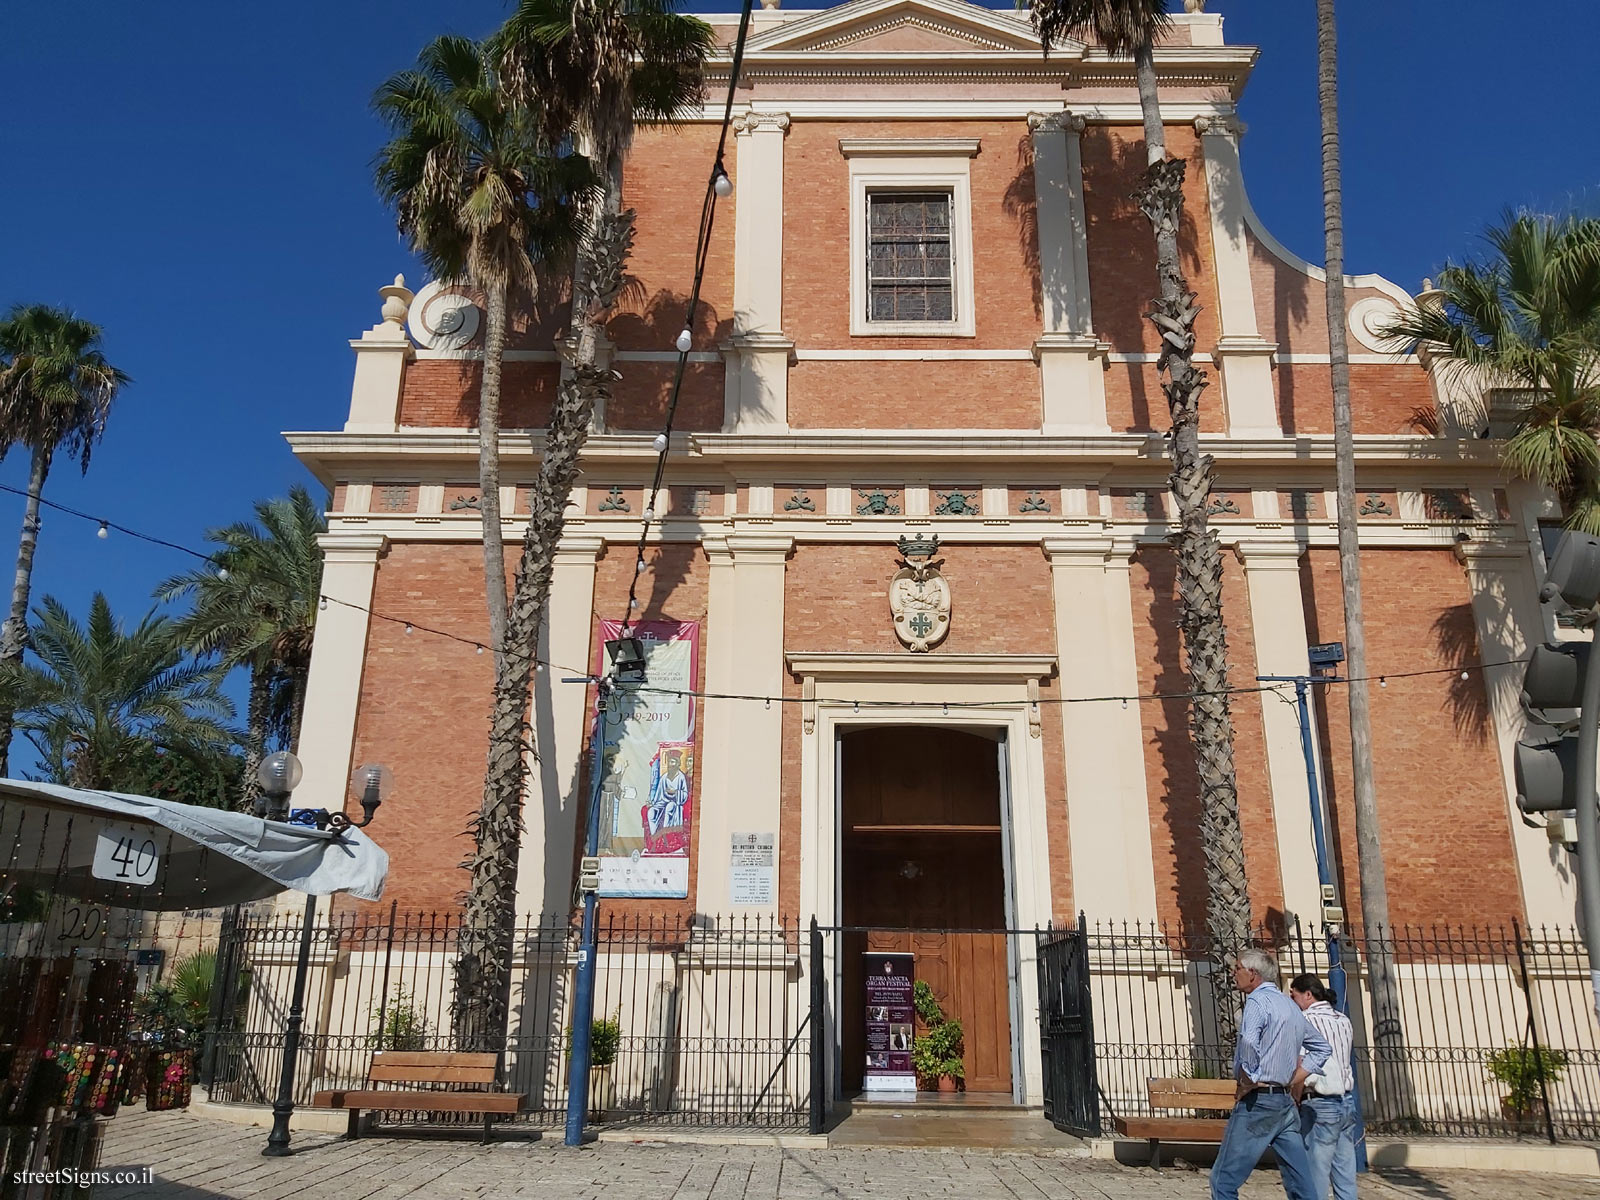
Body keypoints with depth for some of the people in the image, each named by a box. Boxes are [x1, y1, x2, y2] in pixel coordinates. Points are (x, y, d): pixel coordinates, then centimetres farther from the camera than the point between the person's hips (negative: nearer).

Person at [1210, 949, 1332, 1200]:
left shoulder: (1258, 1001, -10)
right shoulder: (1290, 1005, 16)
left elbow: (1249, 1042, -29)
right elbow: (1322, 1047, 25)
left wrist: (1246, 1083, -16)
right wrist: (1294, 1081, 17)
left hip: (1257, 1102, -9)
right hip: (1287, 1102, 9)